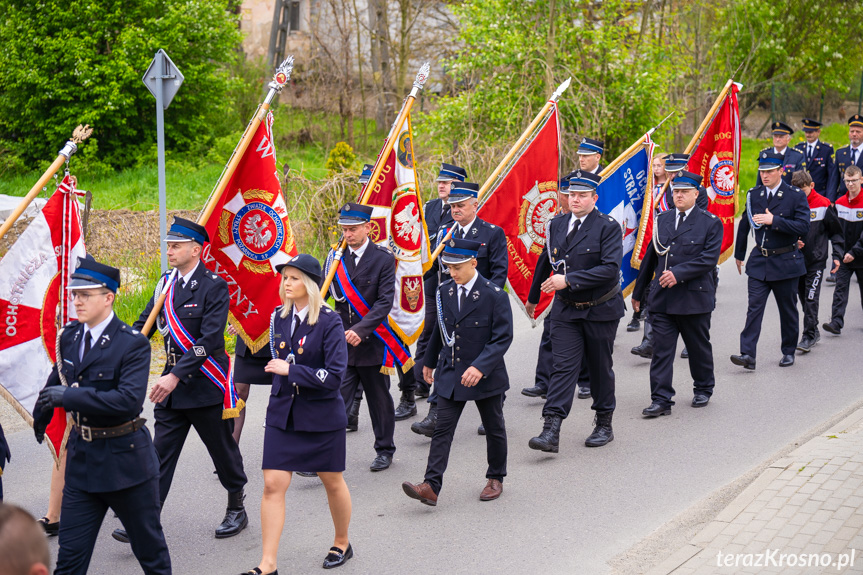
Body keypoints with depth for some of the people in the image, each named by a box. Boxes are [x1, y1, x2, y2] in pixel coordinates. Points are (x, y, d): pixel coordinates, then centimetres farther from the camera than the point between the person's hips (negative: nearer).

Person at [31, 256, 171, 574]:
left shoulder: (132, 343, -16)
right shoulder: (69, 336, 4)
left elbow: (129, 400, -28)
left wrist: (69, 397, -30)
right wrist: (41, 415, 33)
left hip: (126, 461, -5)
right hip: (82, 458, 5)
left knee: (149, 547, 11)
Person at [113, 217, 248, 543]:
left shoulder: (214, 287, -13)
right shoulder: (167, 285, 8)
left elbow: (209, 340, -21)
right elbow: (142, 327, 11)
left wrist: (176, 375, -27)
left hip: (206, 385, -6)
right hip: (172, 385, 6)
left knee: (223, 451, 10)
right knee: (160, 453, 2)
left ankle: (237, 510, 28)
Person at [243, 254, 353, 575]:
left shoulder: (329, 322, -14)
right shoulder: (278, 318, 3)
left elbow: (335, 375, -21)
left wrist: (290, 370, -21)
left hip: (322, 416, -4)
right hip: (283, 414, 4)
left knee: (332, 482, 13)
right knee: (273, 485, -4)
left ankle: (342, 544, 36)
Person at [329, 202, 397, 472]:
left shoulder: (384, 259, -7)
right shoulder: (336, 256, 5)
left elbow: (385, 302, -14)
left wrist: (361, 329, -25)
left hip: (372, 342, -2)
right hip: (341, 343, 2)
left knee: (379, 400, 13)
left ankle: (385, 450, 29)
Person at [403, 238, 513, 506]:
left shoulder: (494, 295, -15)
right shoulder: (444, 291, 1)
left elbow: (502, 338, -16)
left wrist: (480, 367, -26)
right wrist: (429, 361, 22)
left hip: (485, 375, -4)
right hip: (450, 374, 4)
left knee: (494, 429, 13)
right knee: (442, 429, -4)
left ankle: (495, 478, 32)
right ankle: (431, 486, -9)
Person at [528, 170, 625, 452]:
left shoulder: (608, 227, -11)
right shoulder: (557, 225, 6)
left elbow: (610, 268, -22)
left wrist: (569, 280, -24)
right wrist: (556, 281, 8)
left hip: (600, 311, -3)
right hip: (566, 311, 3)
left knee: (600, 368, 10)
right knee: (563, 366, -6)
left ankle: (604, 425, 27)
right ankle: (551, 431, -14)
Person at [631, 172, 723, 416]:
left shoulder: (710, 223, -3)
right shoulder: (662, 219, 10)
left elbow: (709, 259, -13)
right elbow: (650, 257, 16)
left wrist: (678, 273, -22)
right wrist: (638, 292, 19)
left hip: (695, 297, -3)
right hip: (662, 298, 3)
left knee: (699, 347, 12)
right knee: (661, 349, -2)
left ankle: (703, 389, 33)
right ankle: (661, 399, -1)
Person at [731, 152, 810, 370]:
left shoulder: (796, 196, -8)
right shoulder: (753, 195, 5)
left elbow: (803, 227, -17)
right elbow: (745, 225, 17)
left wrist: (774, 220, -24)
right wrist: (739, 254, 23)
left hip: (785, 262, -3)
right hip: (759, 261, 3)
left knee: (788, 309, 10)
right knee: (754, 307, -7)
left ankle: (788, 352, 26)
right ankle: (748, 354, -13)